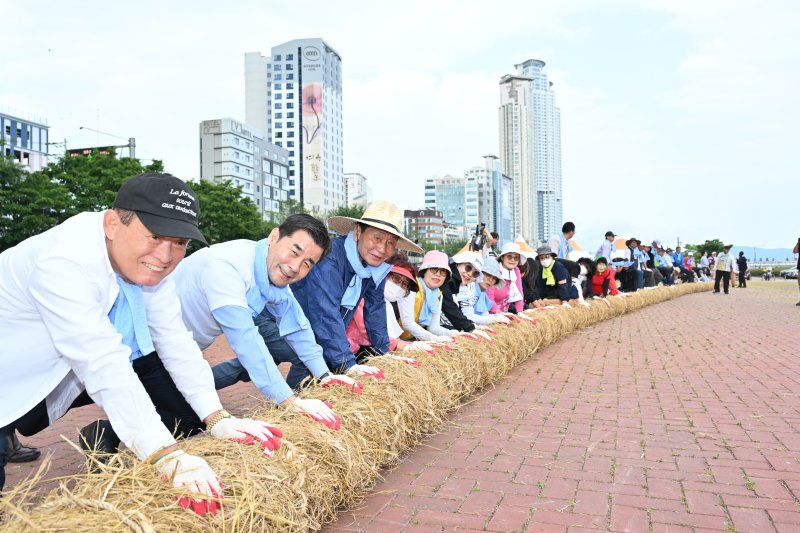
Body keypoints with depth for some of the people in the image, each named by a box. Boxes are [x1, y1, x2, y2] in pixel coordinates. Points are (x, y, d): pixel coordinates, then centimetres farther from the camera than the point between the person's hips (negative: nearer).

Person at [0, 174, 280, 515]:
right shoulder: (64, 260, -36)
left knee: (160, 377, -4)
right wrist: (169, 458, -48)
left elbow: (176, 344, -13)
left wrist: (216, 419, -21)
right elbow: (103, 364, -44)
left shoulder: (147, 263, -13)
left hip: (56, 382, 7)